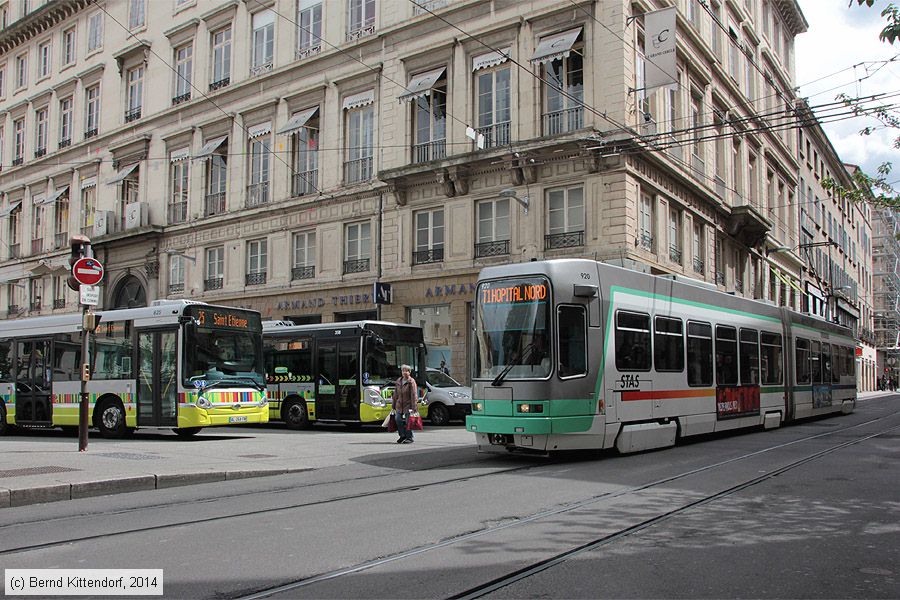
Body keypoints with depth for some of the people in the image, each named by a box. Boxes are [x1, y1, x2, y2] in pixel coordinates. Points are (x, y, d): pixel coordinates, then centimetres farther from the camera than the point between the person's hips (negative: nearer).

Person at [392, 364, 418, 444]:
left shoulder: (411, 382, -8)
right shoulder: (398, 381, 12)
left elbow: (414, 395, -13)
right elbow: (395, 394, 17)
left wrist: (413, 407, -19)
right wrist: (393, 405, 14)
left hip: (408, 404, -5)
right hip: (399, 405, 5)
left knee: (408, 421, -2)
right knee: (397, 419, -6)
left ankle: (409, 437, 12)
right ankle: (402, 436, 10)